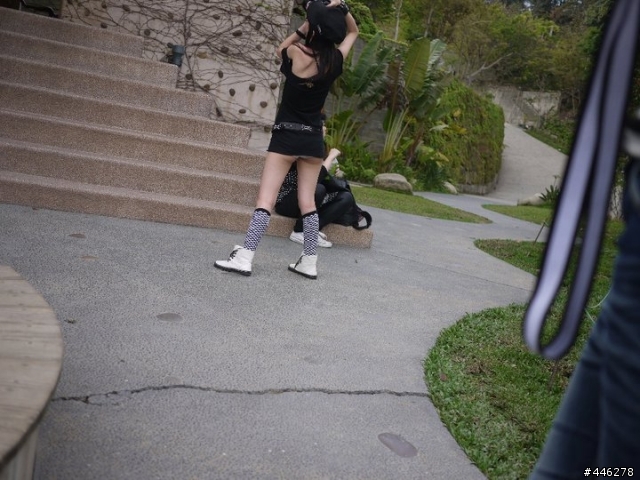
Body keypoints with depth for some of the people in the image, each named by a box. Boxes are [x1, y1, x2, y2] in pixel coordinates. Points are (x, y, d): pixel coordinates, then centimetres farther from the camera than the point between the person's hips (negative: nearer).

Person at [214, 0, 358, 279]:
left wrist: (306, 25, 10)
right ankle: (310, 262, 13)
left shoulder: (297, 55, -9)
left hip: (286, 137, -4)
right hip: (313, 139, 4)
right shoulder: (335, 60, 0)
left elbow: (282, 47, 17)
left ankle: (244, 258, -8)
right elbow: (353, 32, 19)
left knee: (266, 199, -5)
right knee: (307, 202, 9)